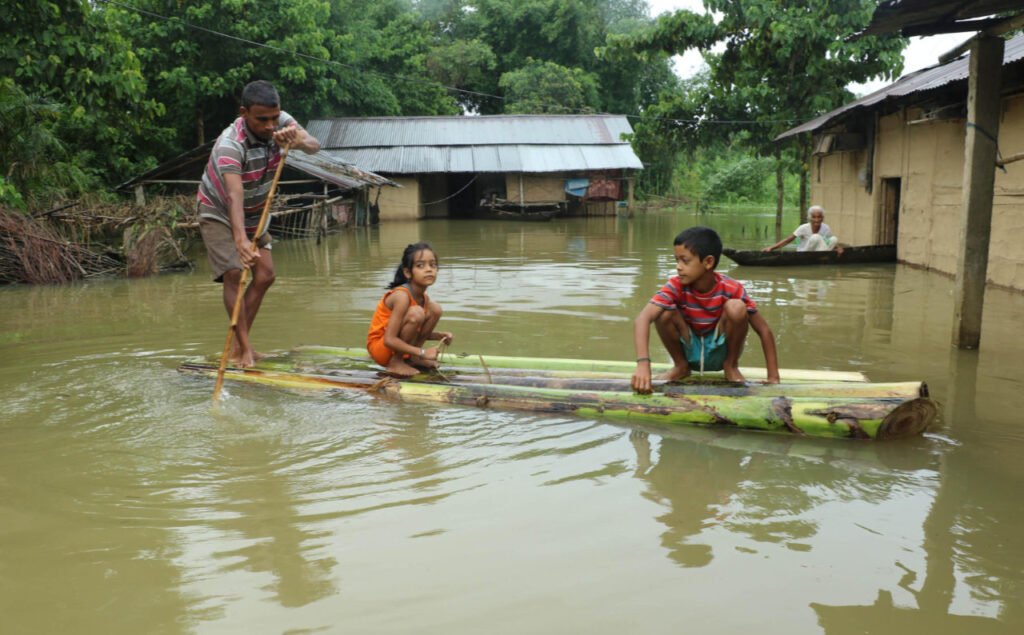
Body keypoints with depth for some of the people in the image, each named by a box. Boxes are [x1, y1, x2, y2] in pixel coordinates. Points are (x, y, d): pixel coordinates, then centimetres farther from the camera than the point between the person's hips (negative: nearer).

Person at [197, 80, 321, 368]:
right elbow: (234, 196, -50)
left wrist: (298, 141, -55)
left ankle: (238, 344, 8)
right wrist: (240, 239, -65)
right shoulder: (230, 144, -37)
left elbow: (314, 145, -30)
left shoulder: (280, 122, -18)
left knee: (265, 275, 0)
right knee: (234, 274, -19)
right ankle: (244, 348, -14)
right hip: (218, 213, -6)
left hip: (254, 214, 6)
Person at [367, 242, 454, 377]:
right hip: (379, 347, -8)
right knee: (416, 313, -30)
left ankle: (414, 358, 5)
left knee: (435, 308, -1)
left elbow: (416, 332, 14)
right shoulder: (402, 296, -25)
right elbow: (389, 340, -29)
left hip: (397, 346, 8)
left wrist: (439, 335, -5)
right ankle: (395, 363, -14)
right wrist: (422, 352, -28)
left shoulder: (424, 299, 1)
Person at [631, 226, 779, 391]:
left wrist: (773, 378, -21)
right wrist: (643, 364, -51)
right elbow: (642, 319, -36)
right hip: (689, 351, 1)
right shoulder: (676, 286, -20)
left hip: (720, 352, -1)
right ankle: (681, 366, 0)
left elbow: (763, 330, -15)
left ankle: (731, 365, -2)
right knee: (663, 312, -27)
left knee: (736, 307, -28)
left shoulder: (731, 289, -20)